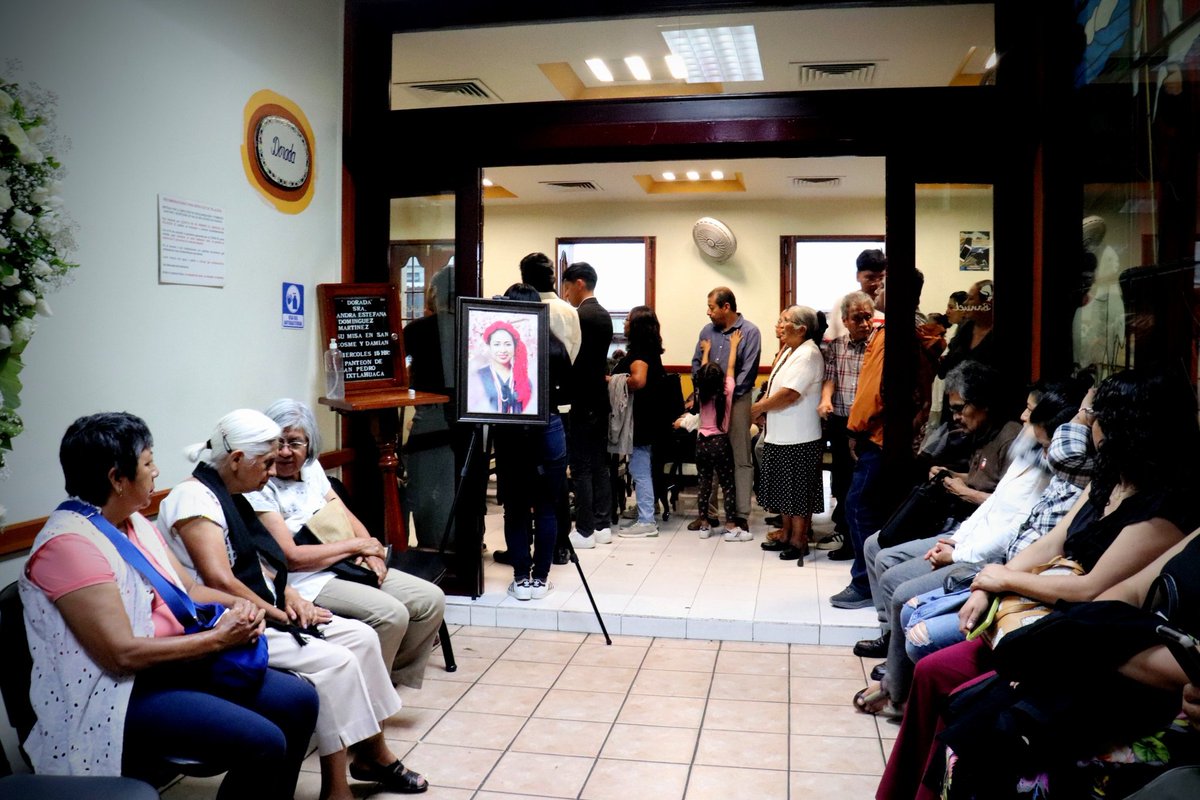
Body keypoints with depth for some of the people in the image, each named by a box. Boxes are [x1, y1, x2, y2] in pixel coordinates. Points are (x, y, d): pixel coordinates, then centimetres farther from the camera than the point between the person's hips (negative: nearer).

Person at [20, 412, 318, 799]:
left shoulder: (135, 522, 8)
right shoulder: (70, 544, -20)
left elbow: (188, 588, 15)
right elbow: (122, 654, -25)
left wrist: (238, 605, -6)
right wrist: (217, 638, -18)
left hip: (171, 663, 9)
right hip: (121, 693, -9)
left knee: (299, 701, 2)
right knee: (262, 744, -23)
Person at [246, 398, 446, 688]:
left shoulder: (312, 467, 9)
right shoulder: (259, 488, -15)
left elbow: (346, 516, 13)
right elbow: (291, 557, -20)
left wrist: (371, 551, -8)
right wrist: (357, 545, -13)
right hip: (306, 581, -8)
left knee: (431, 599, -3)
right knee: (391, 614, -27)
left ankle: (391, 678, 13)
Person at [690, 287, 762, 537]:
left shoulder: (749, 332, -6)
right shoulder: (707, 331, 10)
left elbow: (748, 372, -11)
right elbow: (696, 364, 13)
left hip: (737, 401, -5)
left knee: (741, 459, 0)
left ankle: (741, 514, 6)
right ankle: (708, 512, 18)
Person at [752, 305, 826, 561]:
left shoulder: (808, 354, -18)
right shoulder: (790, 351, 13)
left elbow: (790, 393, -25)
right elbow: (775, 387, 16)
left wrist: (760, 407, -12)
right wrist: (763, 407, -2)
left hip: (799, 438, -10)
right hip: (781, 435, 10)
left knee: (798, 492, 2)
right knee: (785, 491, 17)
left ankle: (799, 541, 13)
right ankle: (787, 536, 28)